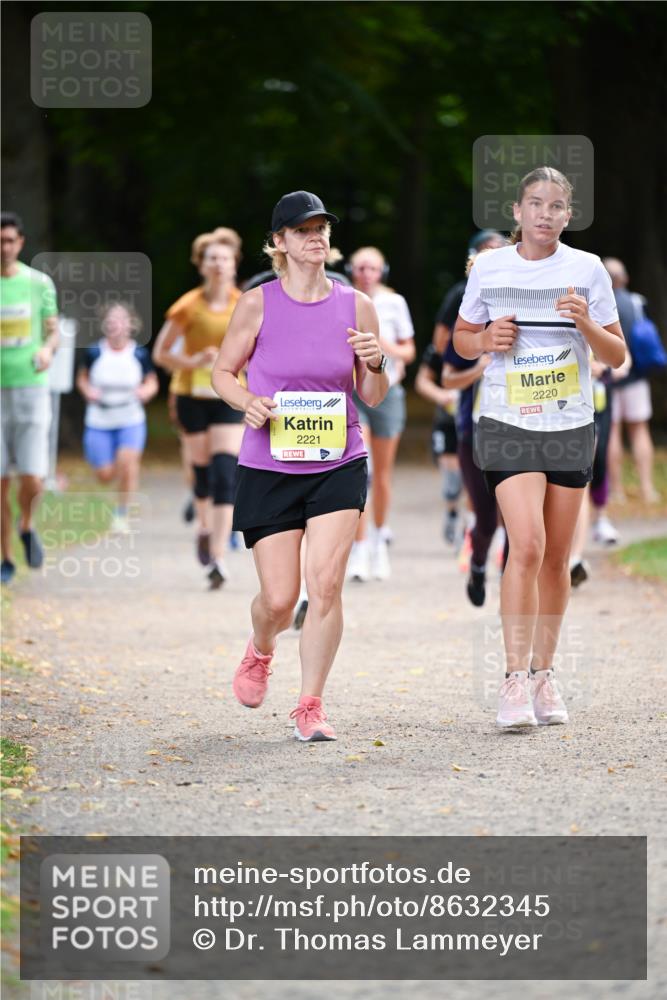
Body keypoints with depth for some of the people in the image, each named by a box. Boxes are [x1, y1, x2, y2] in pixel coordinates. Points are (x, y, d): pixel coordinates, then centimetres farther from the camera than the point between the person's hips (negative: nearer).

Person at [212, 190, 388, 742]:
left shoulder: (355, 305, 1)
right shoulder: (257, 304, -3)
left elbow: (374, 397, 8)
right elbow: (223, 371, 8)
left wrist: (376, 364, -14)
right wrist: (248, 402, -13)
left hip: (339, 465, 1)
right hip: (269, 468, -1)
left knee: (325, 583, -13)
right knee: (279, 598, 0)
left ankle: (311, 705, -1)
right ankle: (260, 652, 37)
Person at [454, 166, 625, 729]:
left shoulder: (587, 270, 1)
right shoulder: (489, 269, 2)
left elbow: (617, 355, 4)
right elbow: (462, 340, 14)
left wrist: (586, 324, -15)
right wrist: (486, 340, -8)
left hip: (570, 427, 2)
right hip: (507, 425, -2)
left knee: (557, 559, 7)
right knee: (526, 546, -17)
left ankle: (544, 674, 22)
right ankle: (516, 682, -15)